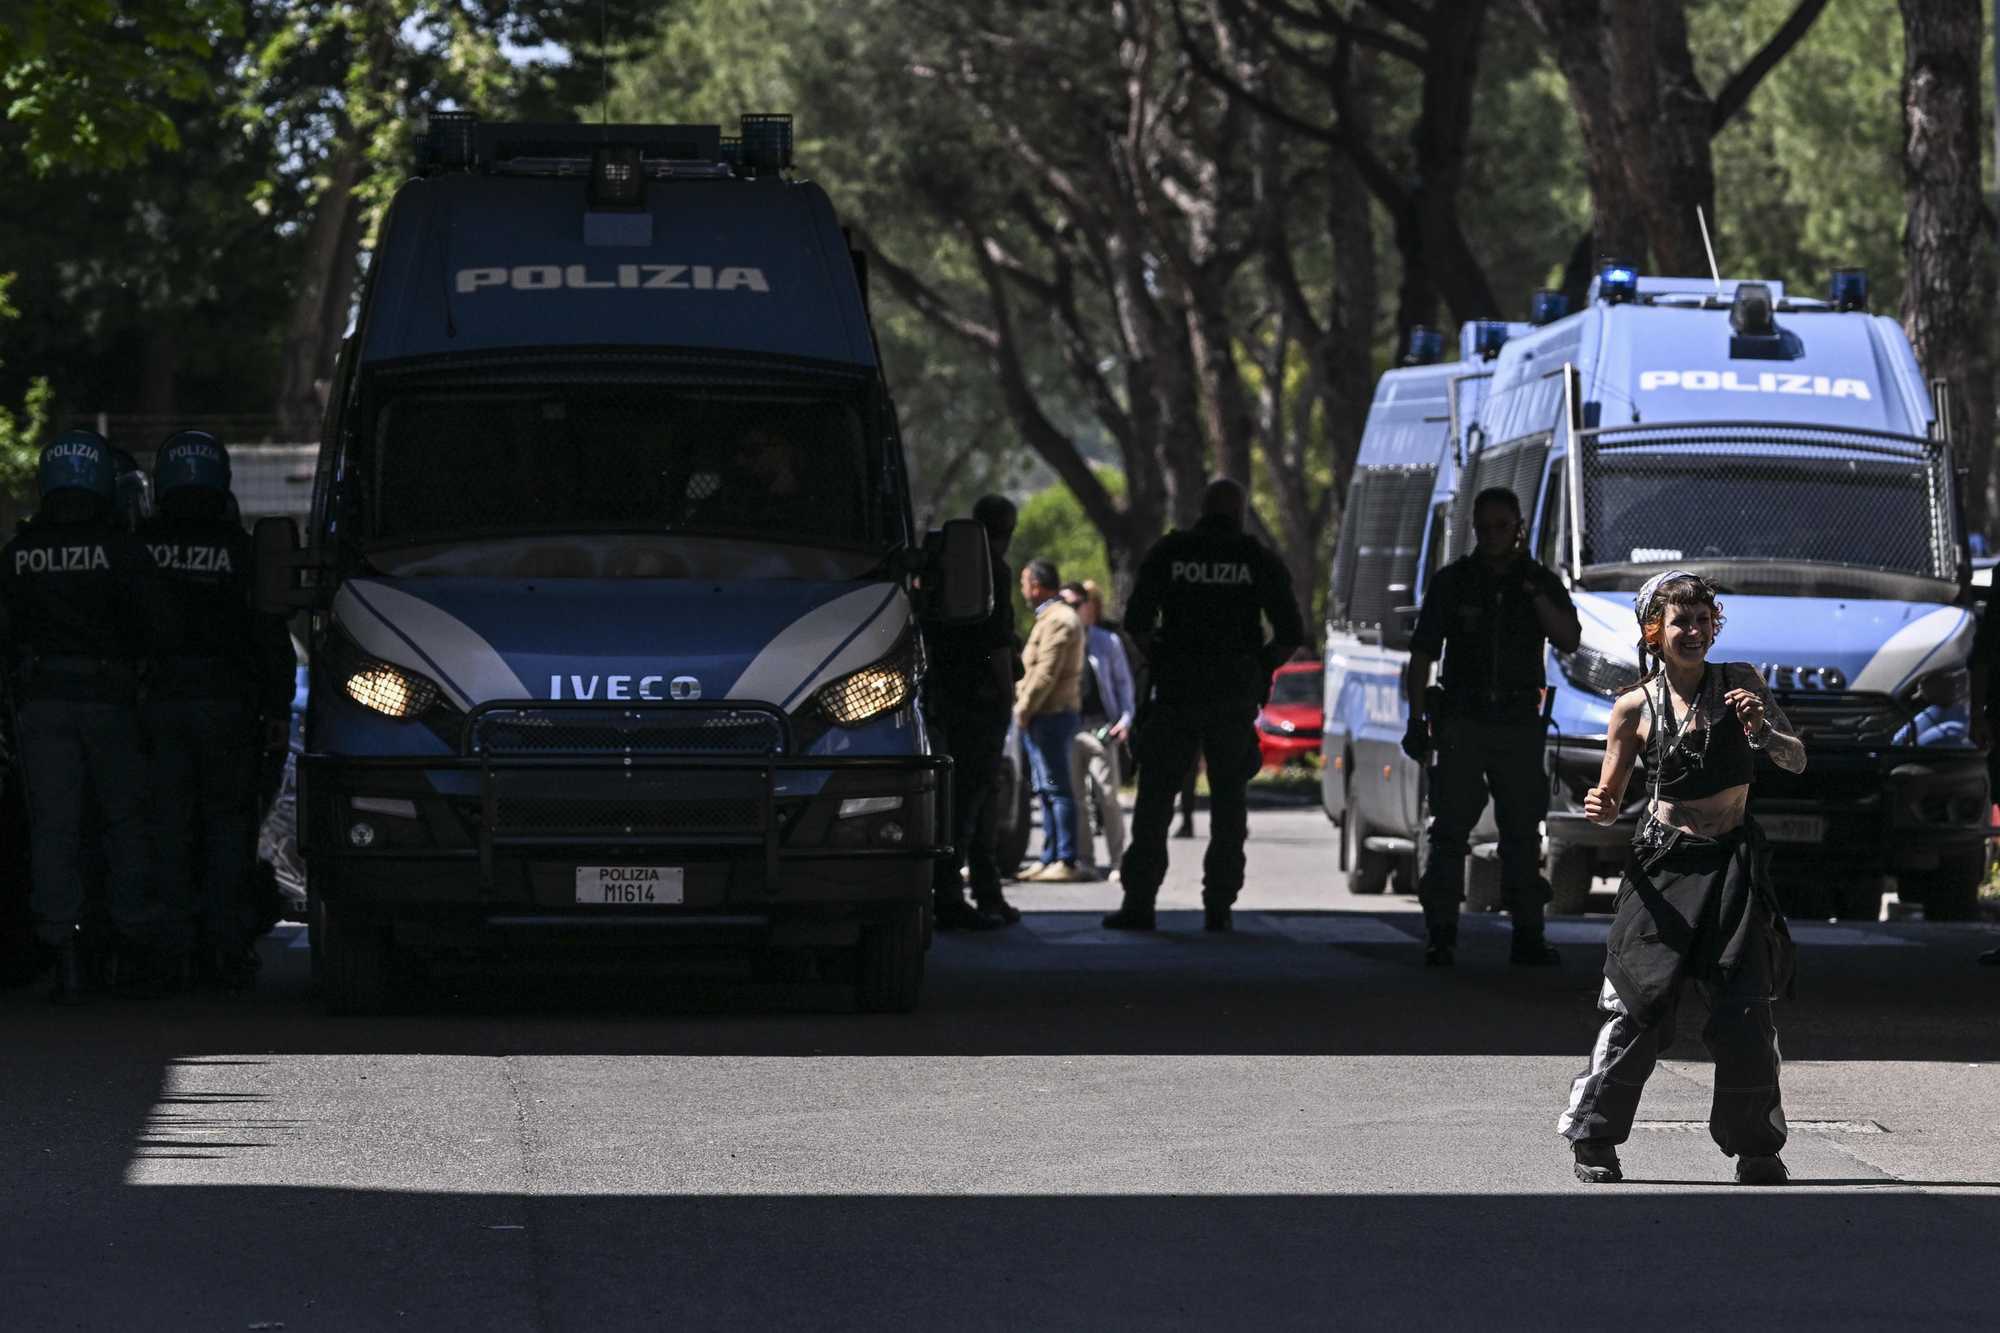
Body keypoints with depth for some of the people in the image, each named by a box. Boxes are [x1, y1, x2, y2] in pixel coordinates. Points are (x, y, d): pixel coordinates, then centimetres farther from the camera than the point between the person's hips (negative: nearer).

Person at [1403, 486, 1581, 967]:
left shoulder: (1541, 583, 7)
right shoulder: (1452, 583, 4)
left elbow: (1568, 640, -8)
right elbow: (1422, 655, 4)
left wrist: (1533, 590, -16)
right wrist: (1417, 720, -4)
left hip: (1518, 727, 1)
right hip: (1461, 724, -1)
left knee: (1522, 829, 3)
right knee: (1450, 828, -6)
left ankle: (1527, 934, 7)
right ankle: (1440, 933, -6)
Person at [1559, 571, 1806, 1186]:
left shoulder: (1739, 681, 3)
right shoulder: (1635, 708, 1)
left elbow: (1797, 762, 2)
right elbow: (1609, 798, 8)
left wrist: (1762, 730, -18)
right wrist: (1598, 808, -16)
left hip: (1733, 861, 1)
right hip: (1664, 866, -1)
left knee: (1746, 1013, -4)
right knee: (1638, 1004, -7)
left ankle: (1756, 1147, 9)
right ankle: (1593, 1139, 4)